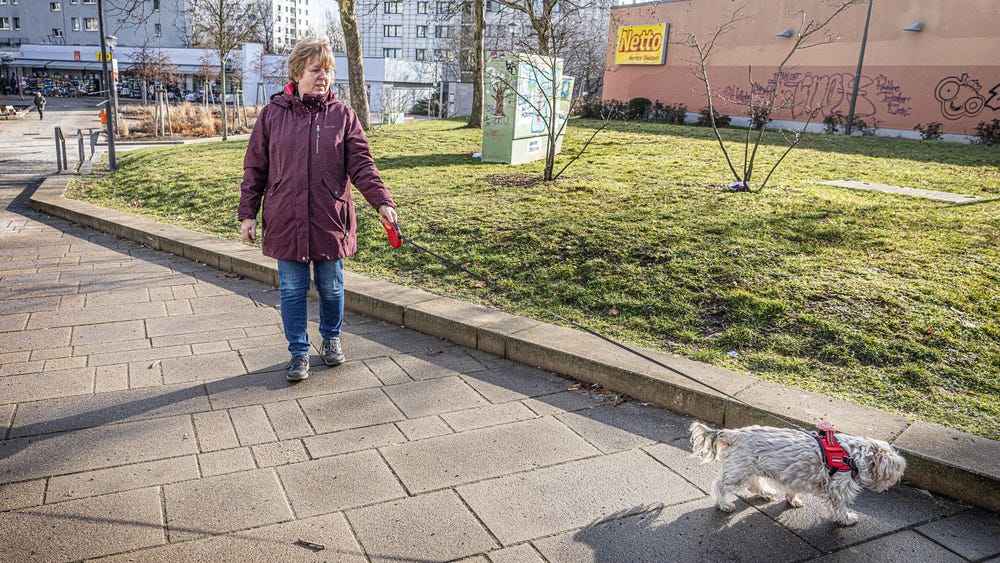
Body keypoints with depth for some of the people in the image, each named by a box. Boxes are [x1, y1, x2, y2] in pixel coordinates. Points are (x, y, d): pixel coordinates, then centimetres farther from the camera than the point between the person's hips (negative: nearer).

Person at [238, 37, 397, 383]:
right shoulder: (273, 114, 2)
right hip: (285, 221, 0)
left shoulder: (343, 116, 1)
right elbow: (255, 169, 6)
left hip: (331, 221, 0)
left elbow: (362, 165, -5)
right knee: (292, 290, 7)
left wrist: (382, 201, -19)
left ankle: (331, 339, 36)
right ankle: (299, 352, 22)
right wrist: (247, 214, 2)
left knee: (331, 287, 12)